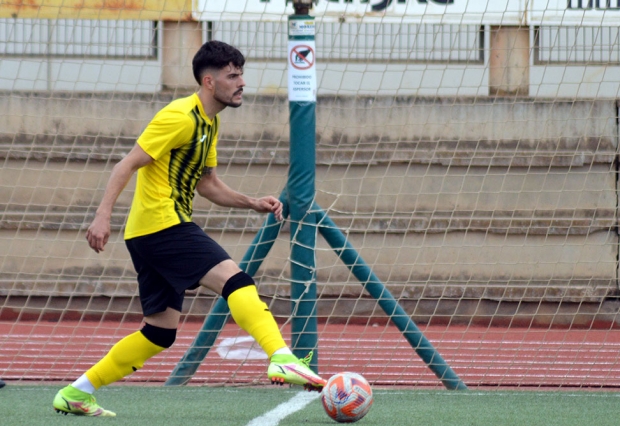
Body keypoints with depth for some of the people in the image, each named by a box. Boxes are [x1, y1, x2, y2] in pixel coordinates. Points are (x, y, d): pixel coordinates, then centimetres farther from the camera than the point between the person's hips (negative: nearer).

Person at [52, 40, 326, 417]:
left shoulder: (210, 123, 17)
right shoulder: (181, 117, -12)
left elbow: (206, 183, 25)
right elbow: (128, 165, -15)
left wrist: (252, 203, 11)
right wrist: (103, 215, -24)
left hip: (150, 236, 10)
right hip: (162, 225, -10)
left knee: (160, 334, 12)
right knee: (235, 278, -22)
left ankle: (76, 393, 17)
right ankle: (282, 359, -35)